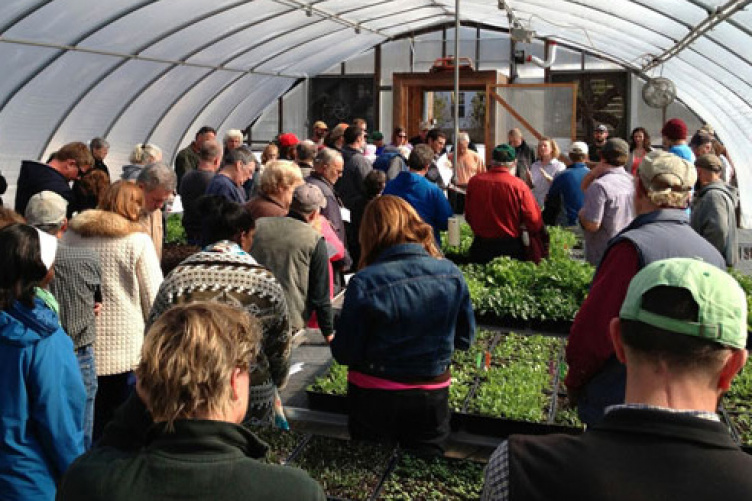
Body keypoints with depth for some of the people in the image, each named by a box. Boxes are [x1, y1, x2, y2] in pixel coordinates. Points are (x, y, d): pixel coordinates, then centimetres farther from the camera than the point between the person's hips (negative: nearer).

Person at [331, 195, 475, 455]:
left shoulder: (364, 283, -22)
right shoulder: (451, 274, -12)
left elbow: (345, 353, -15)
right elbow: (464, 338, 0)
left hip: (374, 397, -2)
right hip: (432, 398, 2)